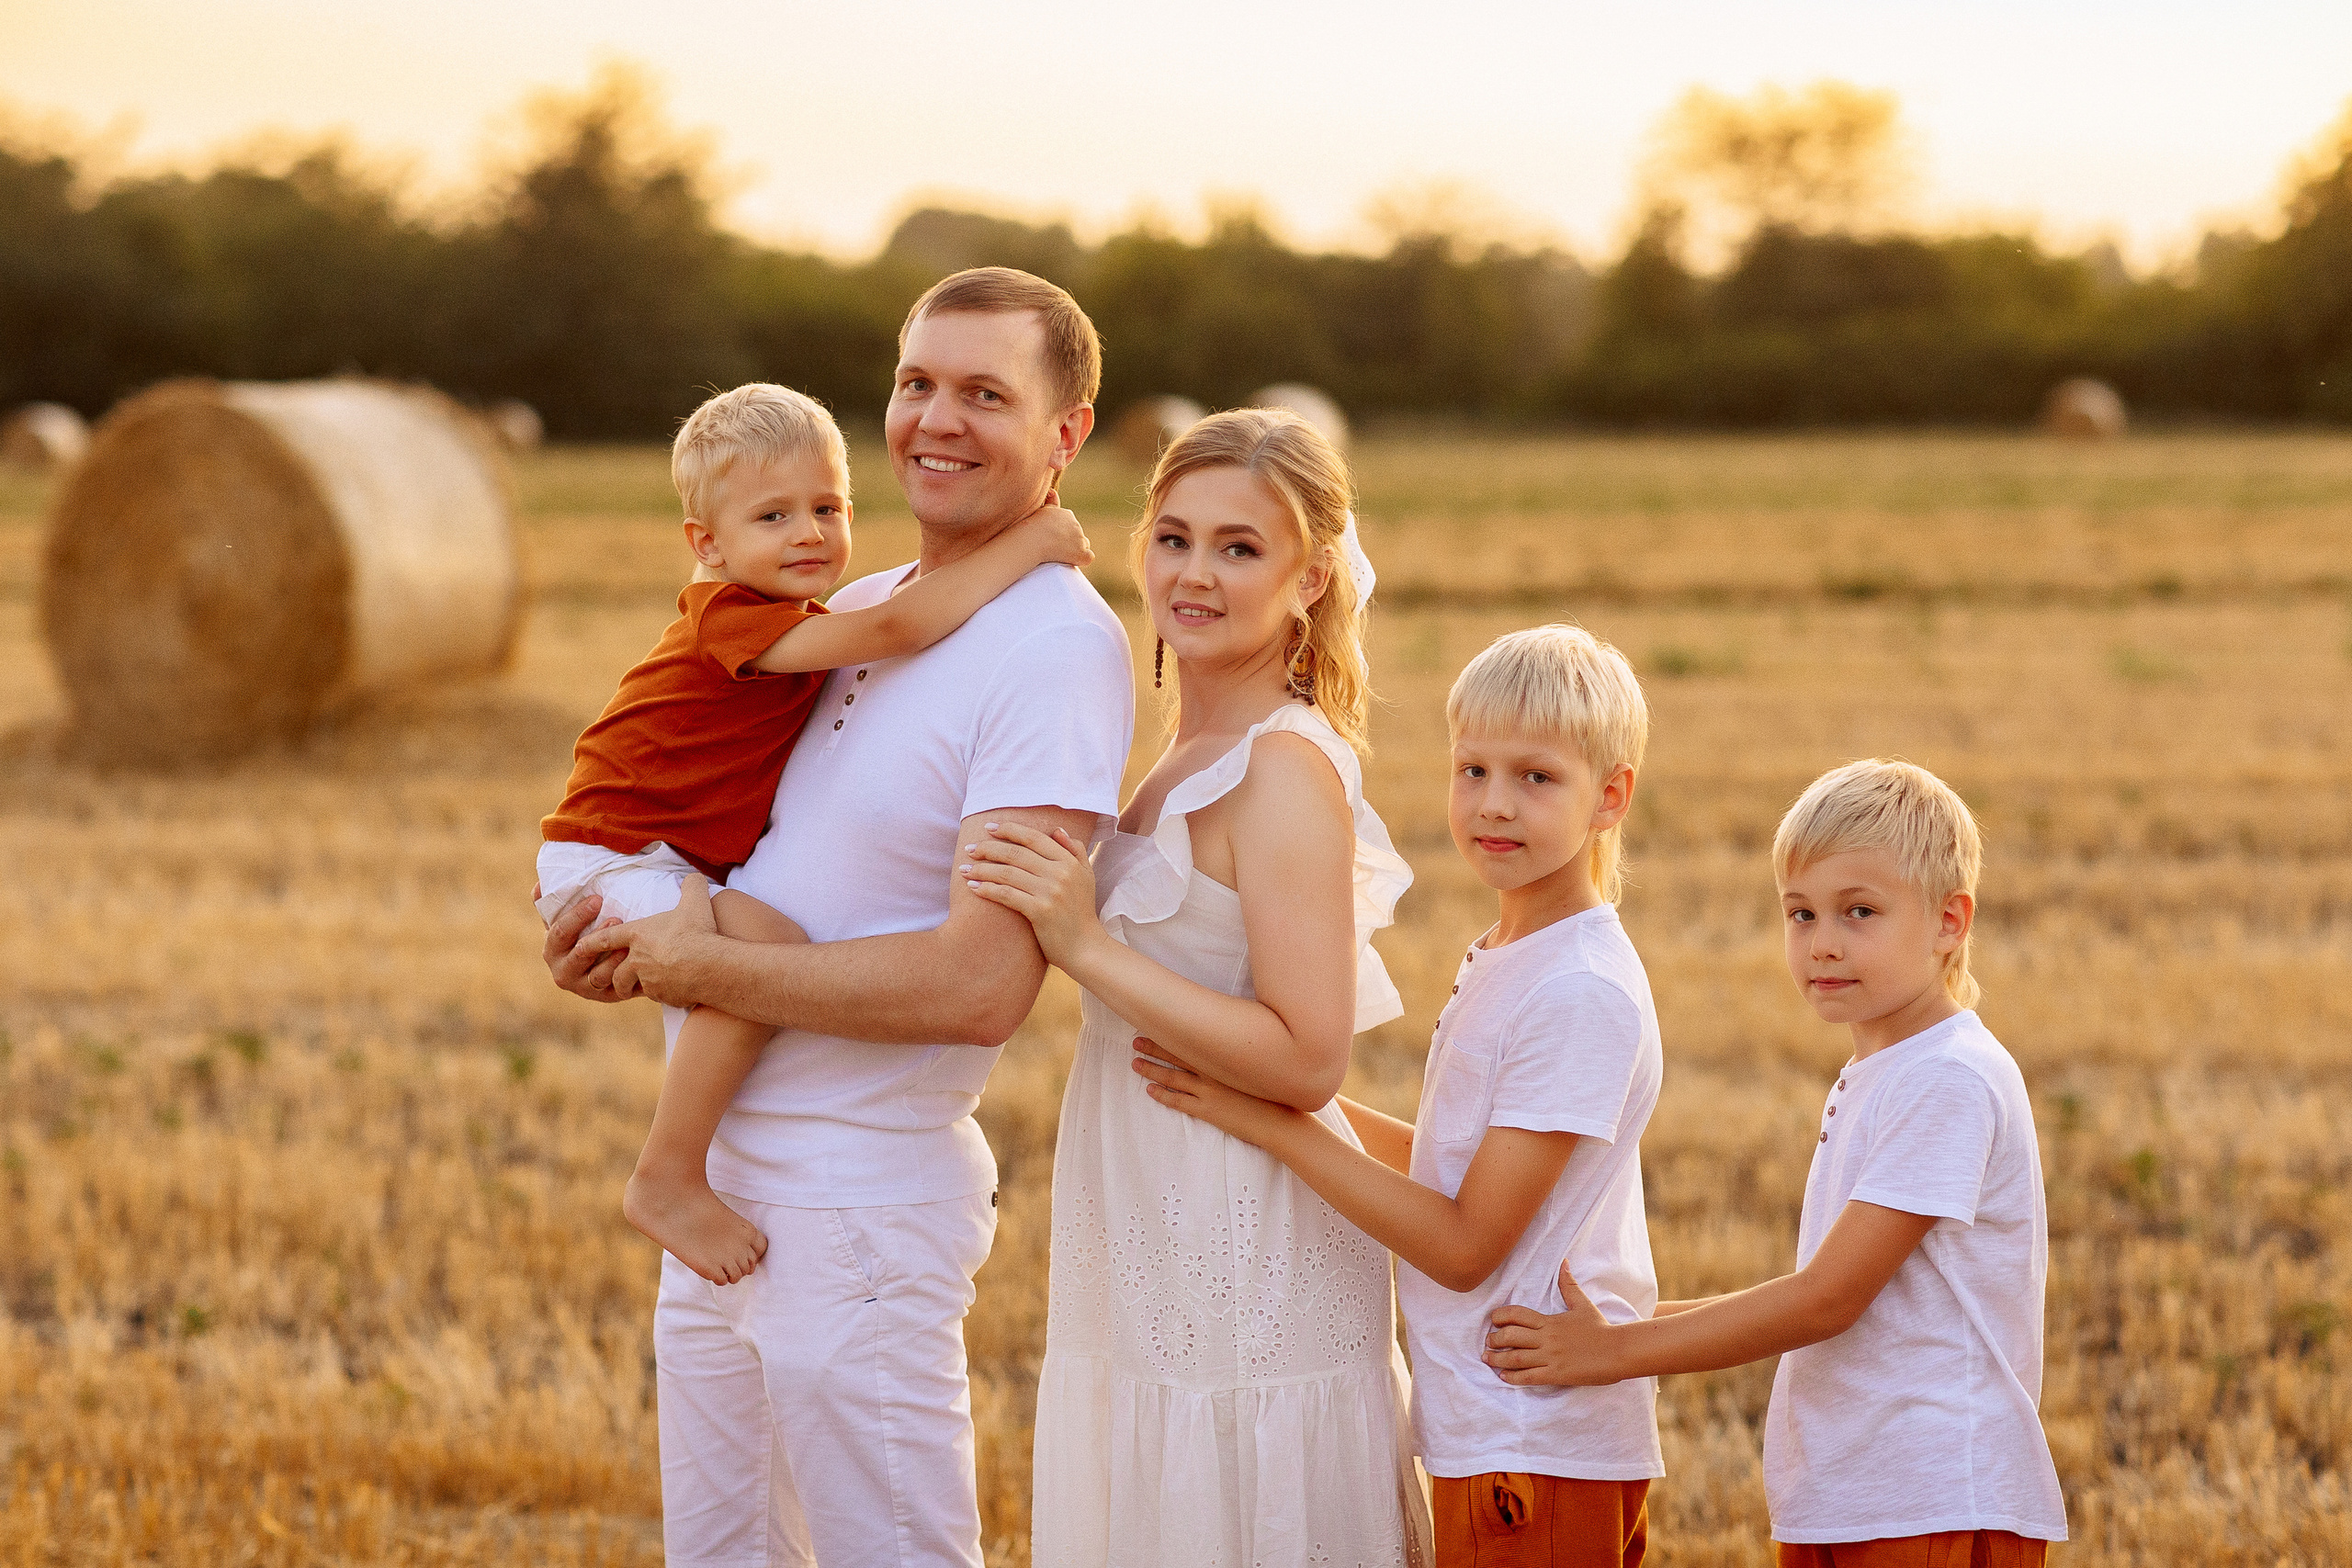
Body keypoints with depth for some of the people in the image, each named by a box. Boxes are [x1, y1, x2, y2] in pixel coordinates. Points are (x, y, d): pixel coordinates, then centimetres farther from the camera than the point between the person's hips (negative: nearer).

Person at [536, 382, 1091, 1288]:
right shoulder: (732, 616, -20)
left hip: (680, 865, 10)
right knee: (767, 944, -33)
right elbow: (896, 627, -31)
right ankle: (668, 1180, -24)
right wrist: (1022, 546, -27)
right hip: (608, 863, -10)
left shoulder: (799, 626, 11)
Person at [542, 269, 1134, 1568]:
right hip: (718, 1173, 9)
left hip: (858, 1203, -8)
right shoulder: (860, 607, 9)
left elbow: (982, 986, -25)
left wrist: (699, 965, -16)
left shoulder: (1056, 652, -16)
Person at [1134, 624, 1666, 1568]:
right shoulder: (1500, 963, 11)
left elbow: (1465, 1244, -19)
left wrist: (1270, 1121, -17)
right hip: (1487, 1429, 9)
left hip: (1538, 1453, -9)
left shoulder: (1583, 992, -18)